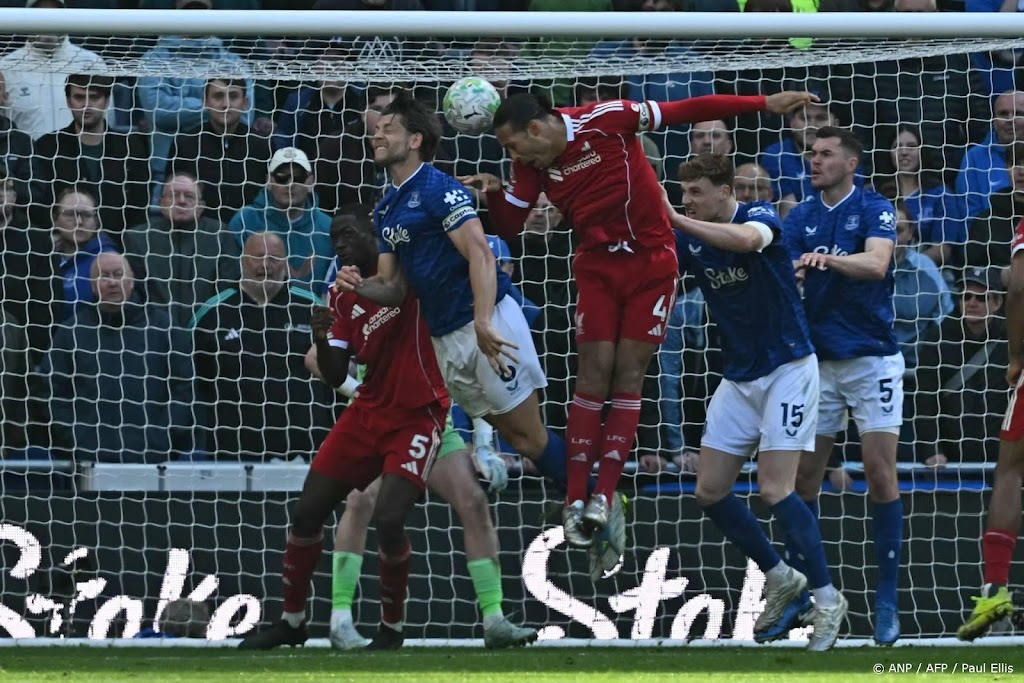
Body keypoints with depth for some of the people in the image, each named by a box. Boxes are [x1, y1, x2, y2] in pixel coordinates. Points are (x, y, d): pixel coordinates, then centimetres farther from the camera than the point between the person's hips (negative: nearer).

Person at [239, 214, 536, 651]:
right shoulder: (342, 297, 7)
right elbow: (335, 377, 2)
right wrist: (322, 340, -16)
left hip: (420, 416, -6)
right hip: (369, 414, 6)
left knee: (388, 519, -20)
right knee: (307, 513, 3)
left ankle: (392, 627, 1)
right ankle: (291, 621, 20)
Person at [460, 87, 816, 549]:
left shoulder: (605, 121, -16)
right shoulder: (532, 165, -2)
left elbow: (686, 111, -14)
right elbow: (508, 229, 4)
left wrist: (765, 104, -15)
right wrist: (493, 192, -17)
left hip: (652, 264, -3)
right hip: (598, 267, 3)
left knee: (628, 376, -6)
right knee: (594, 375, -5)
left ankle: (605, 494, -9)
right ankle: (575, 500, -5)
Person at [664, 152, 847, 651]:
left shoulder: (759, 216, -15)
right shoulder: (688, 239, 3)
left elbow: (746, 239, -39)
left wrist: (676, 219, -42)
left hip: (786, 368, -7)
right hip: (738, 377, 7)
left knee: (774, 489, -16)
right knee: (710, 492, 3)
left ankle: (827, 598, -5)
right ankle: (779, 578, 22)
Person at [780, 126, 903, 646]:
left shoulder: (874, 211, -4)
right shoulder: (799, 219, 8)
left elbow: (877, 263, -21)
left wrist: (829, 259, -39)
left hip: (872, 358, -4)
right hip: (817, 360, 4)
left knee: (880, 472, -7)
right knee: (803, 476, 1)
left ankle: (887, 600, -2)